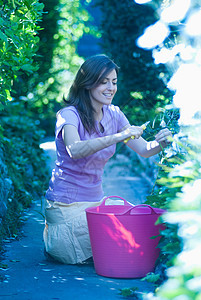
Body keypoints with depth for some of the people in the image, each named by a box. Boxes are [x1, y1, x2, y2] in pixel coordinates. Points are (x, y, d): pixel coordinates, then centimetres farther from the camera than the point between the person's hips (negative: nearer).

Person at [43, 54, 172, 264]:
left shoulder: (113, 115, 3)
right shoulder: (69, 115, -17)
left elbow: (143, 150, -3)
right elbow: (74, 150, -38)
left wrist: (158, 143, -26)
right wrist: (118, 136, -45)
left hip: (96, 200, 7)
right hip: (66, 205, -7)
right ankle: (55, 240, 13)